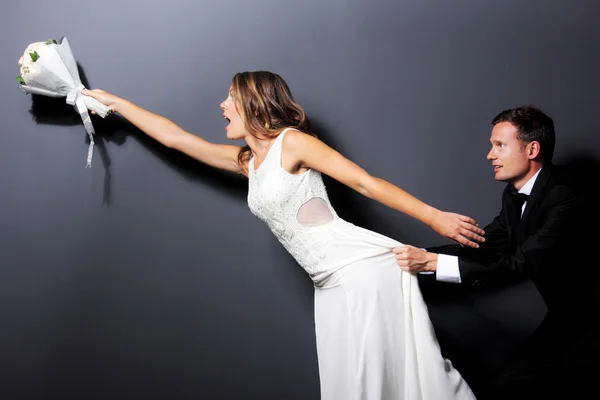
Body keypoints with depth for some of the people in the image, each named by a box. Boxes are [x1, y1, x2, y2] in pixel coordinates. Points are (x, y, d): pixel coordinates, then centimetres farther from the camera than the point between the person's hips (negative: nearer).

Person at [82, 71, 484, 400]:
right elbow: (175, 137, 21)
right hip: (333, 282, 8)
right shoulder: (246, 159, 16)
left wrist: (435, 217, -12)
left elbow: (367, 183, -10)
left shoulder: (291, 141, -6)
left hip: (365, 267, -8)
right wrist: (113, 101, 26)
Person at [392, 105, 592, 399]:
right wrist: (417, 256, -13)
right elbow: (483, 246, 1)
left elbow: (517, 265, -32)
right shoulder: (515, 192, 4)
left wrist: (431, 261, -37)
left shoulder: (563, 199, -23)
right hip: (533, 308, 8)